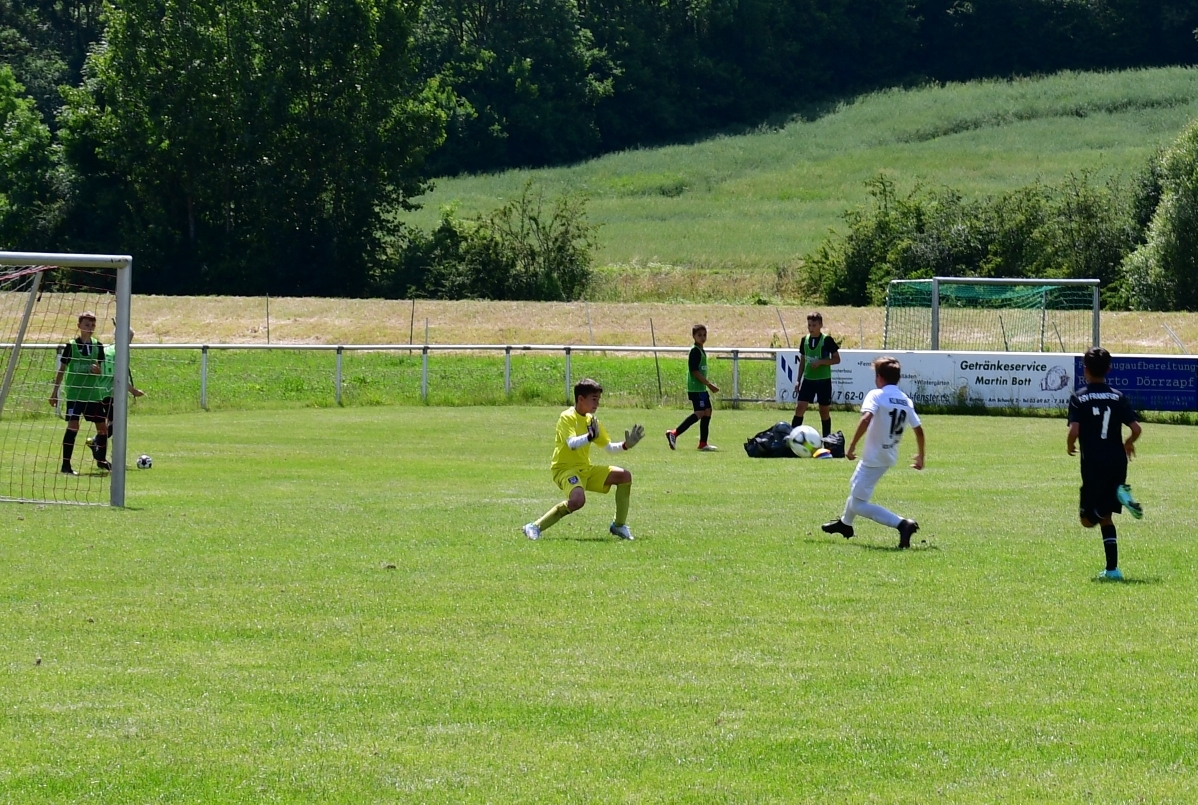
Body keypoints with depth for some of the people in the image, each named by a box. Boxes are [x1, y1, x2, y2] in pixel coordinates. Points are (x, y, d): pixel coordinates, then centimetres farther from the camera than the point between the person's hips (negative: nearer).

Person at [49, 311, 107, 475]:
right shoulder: (71, 345, -5)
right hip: (74, 392, -5)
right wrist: (55, 392, -1)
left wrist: (97, 369, -13)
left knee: (102, 426, 8)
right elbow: (62, 370, 0)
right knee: (73, 426, -16)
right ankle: (66, 465, -12)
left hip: (93, 392, 5)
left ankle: (101, 460, 29)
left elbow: (100, 370, 12)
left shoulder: (97, 346, 6)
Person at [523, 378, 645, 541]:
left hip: (585, 469, 8)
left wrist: (625, 445, 0)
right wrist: (590, 436, -44)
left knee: (624, 476, -1)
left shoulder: (591, 420, 10)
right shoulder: (567, 417, -12)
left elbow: (609, 447, 17)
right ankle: (535, 527, -23)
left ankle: (619, 525, 9)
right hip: (565, 468, -8)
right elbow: (572, 444, -29)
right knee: (577, 499, -35)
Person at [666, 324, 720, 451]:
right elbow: (695, 371, -19)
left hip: (701, 388, 10)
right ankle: (674, 434, -14)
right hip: (696, 388, -10)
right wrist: (709, 384, -17)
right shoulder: (695, 351, -13)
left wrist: (709, 385, 18)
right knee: (700, 413, -14)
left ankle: (703, 443, 10)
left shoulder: (701, 351, 16)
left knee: (707, 412, 8)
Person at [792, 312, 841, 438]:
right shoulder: (805, 340, 5)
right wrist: (798, 380, 10)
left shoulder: (827, 340, -8)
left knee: (824, 411, 6)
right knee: (800, 407, -8)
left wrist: (820, 362, -19)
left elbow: (837, 359, -6)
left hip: (824, 381, -3)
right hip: (808, 380, 3)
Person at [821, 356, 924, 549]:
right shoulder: (906, 401, 5)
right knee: (855, 485, 32)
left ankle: (902, 524, -20)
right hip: (889, 457, 9)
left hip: (874, 458, -9)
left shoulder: (876, 395, -16)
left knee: (858, 504, -5)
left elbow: (866, 418, -32)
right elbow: (918, 430, 8)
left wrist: (852, 446, -28)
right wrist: (920, 457, 22)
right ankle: (845, 523, 55)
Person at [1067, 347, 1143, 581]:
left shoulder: (1078, 398, -4)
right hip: (1117, 462, 4)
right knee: (1105, 516, 15)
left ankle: (1120, 496, -26)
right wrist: (1129, 443, 20)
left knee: (1089, 519, 2)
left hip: (1093, 464, -4)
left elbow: (1074, 431, -15)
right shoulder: (1118, 397, 4)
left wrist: (1070, 446, 7)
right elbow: (1136, 428, -2)